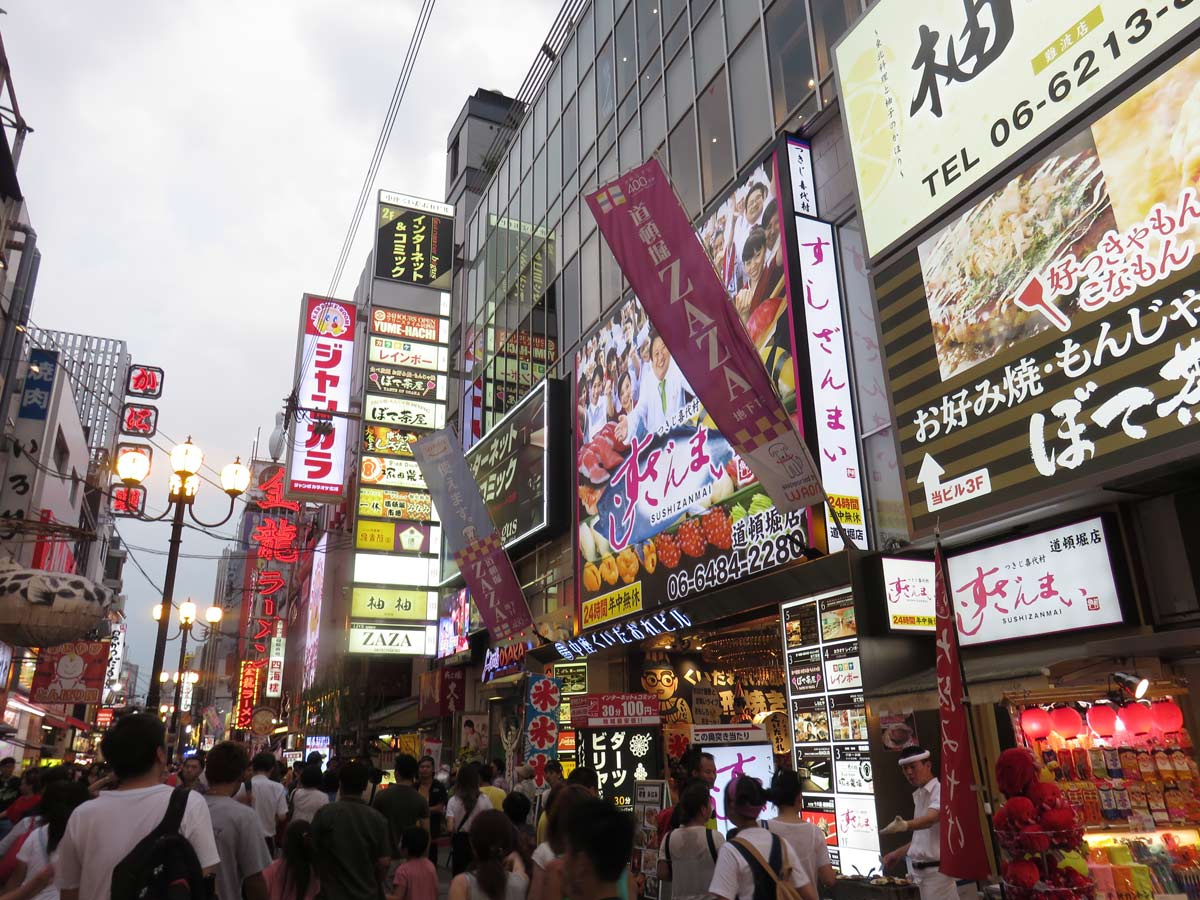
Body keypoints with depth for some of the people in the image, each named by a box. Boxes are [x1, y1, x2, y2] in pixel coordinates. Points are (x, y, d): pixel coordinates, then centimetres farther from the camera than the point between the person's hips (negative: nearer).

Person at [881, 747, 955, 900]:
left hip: (937, 870, -8)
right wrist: (898, 853, 21)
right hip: (922, 870, 8)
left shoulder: (940, 791, -14)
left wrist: (905, 825, -52)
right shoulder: (919, 795, 13)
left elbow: (930, 819, -34)